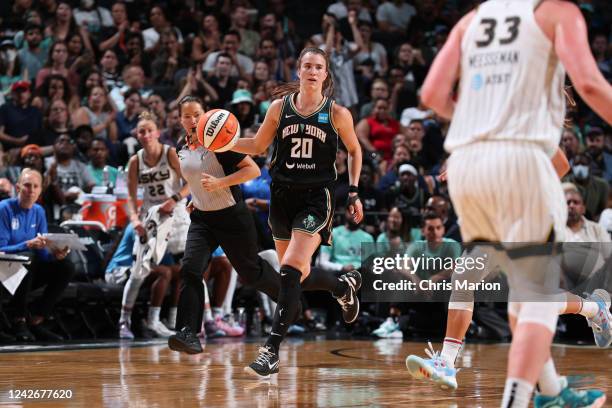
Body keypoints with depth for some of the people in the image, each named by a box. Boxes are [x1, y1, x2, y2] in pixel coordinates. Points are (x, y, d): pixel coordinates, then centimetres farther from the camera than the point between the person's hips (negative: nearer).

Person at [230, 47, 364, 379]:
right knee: (296, 273, 14)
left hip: (317, 197, -4)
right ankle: (345, 286, 47)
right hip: (282, 195, 4)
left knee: (291, 268, -20)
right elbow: (258, 145, 12)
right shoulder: (280, 107, 3)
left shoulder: (337, 113, -2)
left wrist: (353, 192, 7)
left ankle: (272, 351, -23)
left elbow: (354, 150, 12)